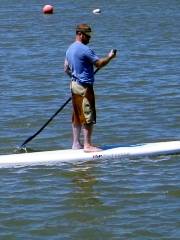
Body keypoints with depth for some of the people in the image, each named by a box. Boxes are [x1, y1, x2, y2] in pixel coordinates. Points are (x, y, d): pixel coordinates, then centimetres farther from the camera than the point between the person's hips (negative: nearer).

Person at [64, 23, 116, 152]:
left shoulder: (70, 49, 12)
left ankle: (76, 143, 19)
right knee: (88, 117, -5)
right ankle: (87, 145, -3)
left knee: (77, 116, 14)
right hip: (85, 87, -10)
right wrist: (110, 57, -3)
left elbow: (66, 69, 19)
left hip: (74, 84, 10)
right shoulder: (85, 49, -18)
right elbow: (99, 63, -18)